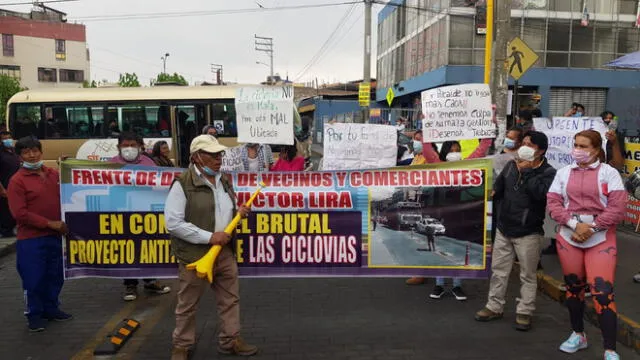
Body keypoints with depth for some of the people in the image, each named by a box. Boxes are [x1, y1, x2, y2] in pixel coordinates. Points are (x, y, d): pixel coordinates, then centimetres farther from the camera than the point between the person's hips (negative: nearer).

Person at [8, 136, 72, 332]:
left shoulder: (54, 174, 7)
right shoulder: (17, 181, -8)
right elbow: (19, 213, -13)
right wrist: (49, 223, -15)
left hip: (55, 236, 5)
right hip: (31, 240, -5)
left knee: (55, 275, 14)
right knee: (33, 278, 4)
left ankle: (51, 308, 30)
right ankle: (34, 315, 20)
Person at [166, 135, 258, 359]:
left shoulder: (224, 181, 8)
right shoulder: (183, 184, -14)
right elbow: (173, 223, -19)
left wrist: (239, 212, -1)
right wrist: (209, 237, -21)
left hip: (225, 252, 7)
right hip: (195, 254, -6)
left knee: (230, 299, 14)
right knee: (188, 305, 9)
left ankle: (230, 341, 29)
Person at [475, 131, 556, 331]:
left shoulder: (548, 173, -10)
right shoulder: (512, 165, 6)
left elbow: (541, 193, -29)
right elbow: (497, 188, 19)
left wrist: (526, 172, -22)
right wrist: (501, 208, 10)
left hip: (528, 233, -5)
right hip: (503, 228, 5)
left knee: (528, 275, 6)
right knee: (498, 270, 13)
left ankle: (524, 312, 17)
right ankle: (494, 307, 25)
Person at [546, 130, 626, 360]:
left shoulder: (609, 173, -1)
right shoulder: (564, 172, 7)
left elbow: (617, 208, -8)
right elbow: (553, 203, 0)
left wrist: (591, 228, -15)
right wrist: (574, 224, -13)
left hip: (601, 239, -3)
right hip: (568, 237, 4)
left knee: (602, 292, -10)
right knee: (573, 287, 14)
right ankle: (578, 335, 33)